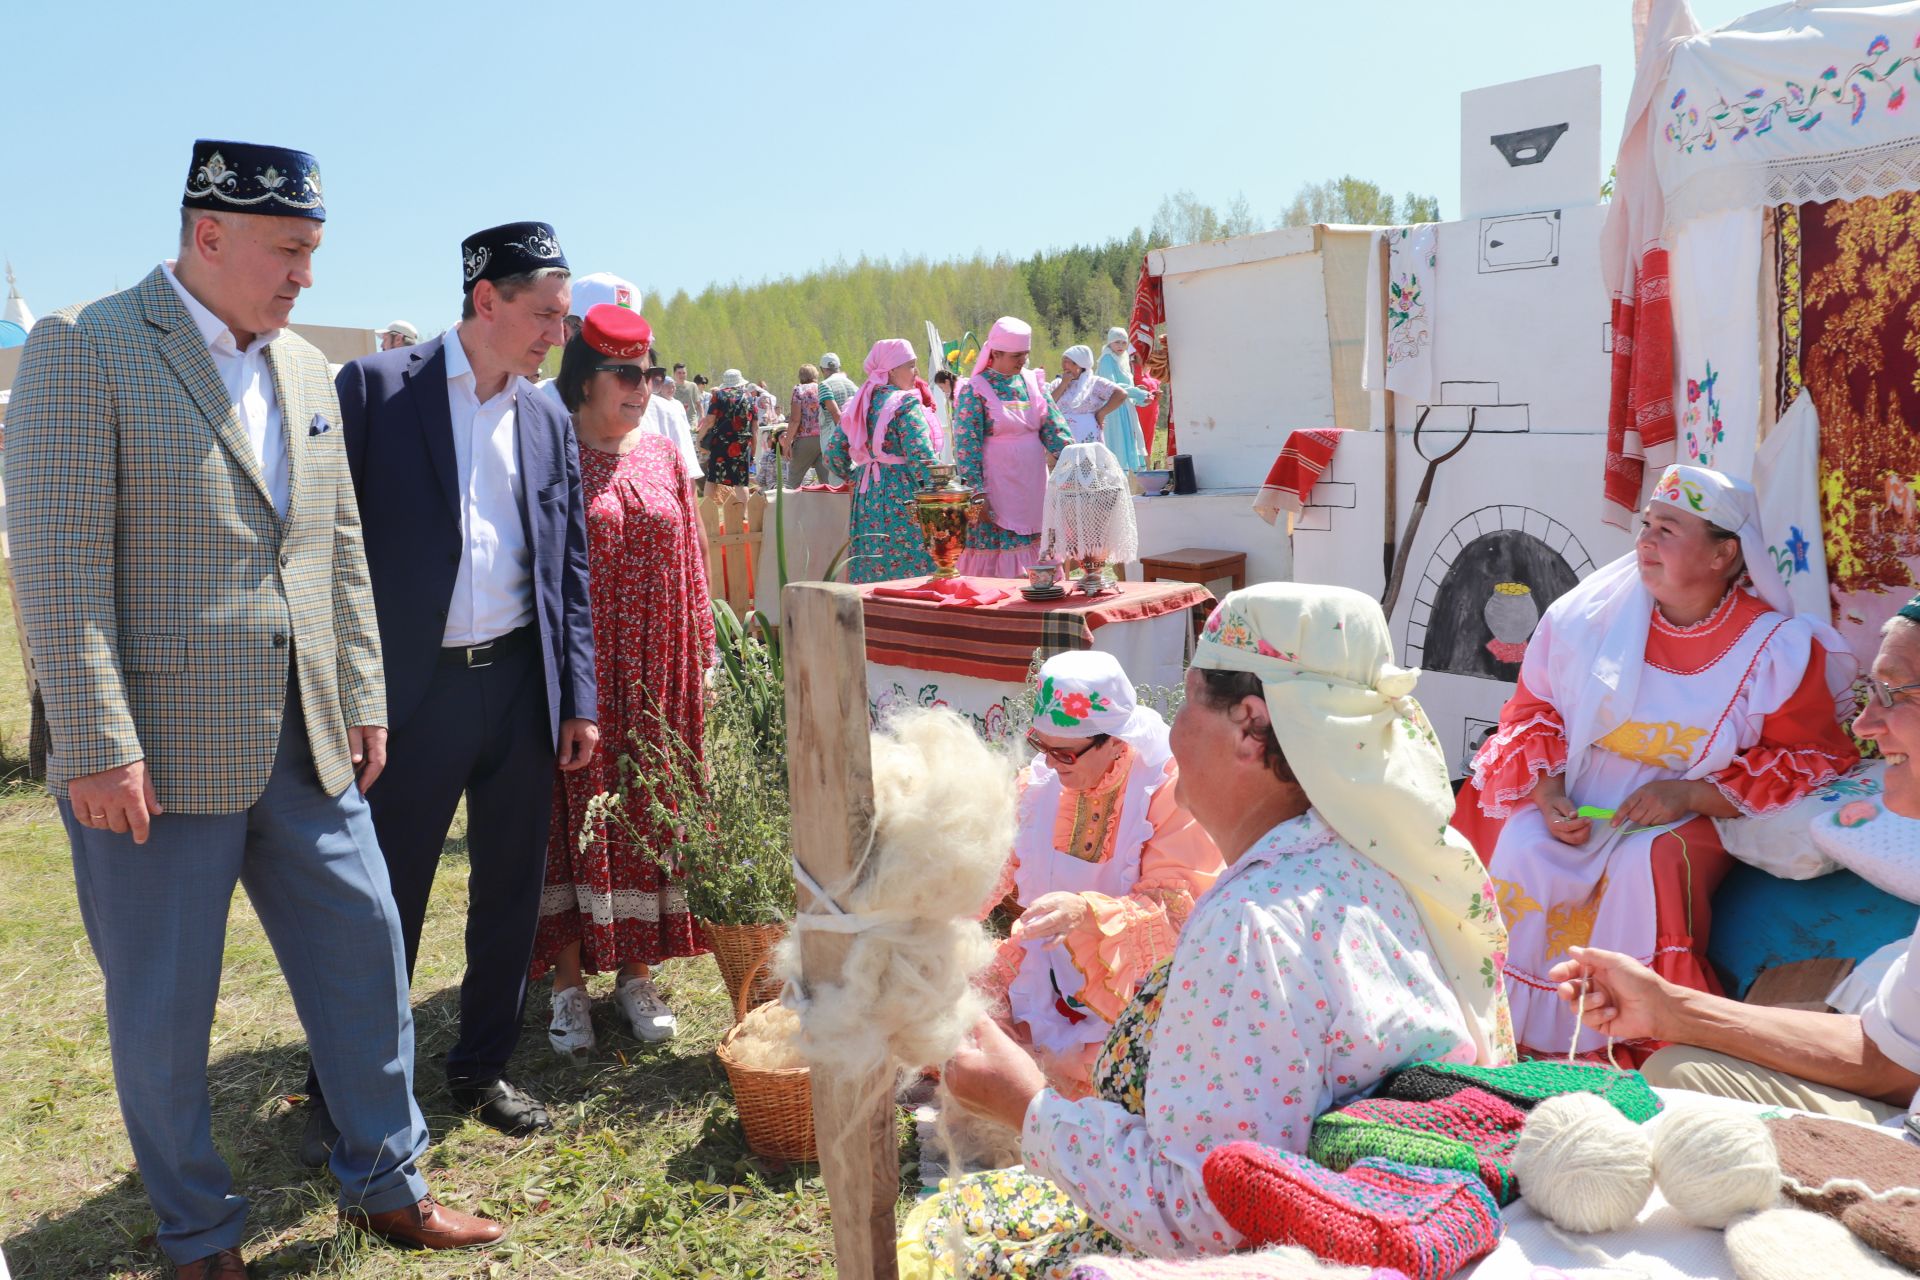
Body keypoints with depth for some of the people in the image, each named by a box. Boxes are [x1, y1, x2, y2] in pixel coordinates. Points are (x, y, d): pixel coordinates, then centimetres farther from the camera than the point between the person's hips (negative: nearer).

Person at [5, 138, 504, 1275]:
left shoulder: (306, 369, 13)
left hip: (304, 746, 6)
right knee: (164, 1011, 8)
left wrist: (363, 698, 12)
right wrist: (97, 745, -17)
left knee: (366, 955, 12)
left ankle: (386, 1182, 31)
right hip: (161, 754, -6)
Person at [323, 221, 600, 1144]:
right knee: (385, 900, 6)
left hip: (521, 685, 4)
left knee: (511, 887, 13)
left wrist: (578, 700, 6)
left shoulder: (549, 423, 9)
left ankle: (484, 1065, 31)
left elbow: (571, 569, 10)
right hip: (414, 687, -4)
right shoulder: (377, 388, -4)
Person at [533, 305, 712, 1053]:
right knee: (575, 813, 3)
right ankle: (570, 979, 15)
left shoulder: (662, 457, 9)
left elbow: (689, 563, 11)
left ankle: (635, 971, 22)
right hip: (578, 673, -3)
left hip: (655, 673, 4)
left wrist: (701, 656, 7)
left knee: (647, 813, 8)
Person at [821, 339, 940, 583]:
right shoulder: (906, 403, -9)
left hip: (867, 495, 7)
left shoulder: (861, 404, 12)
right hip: (902, 496, -7)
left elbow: (833, 452, 13)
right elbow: (920, 456, -17)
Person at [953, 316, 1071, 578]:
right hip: (997, 488, -5)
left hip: (1034, 485, 5)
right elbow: (966, 446, -9)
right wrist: (977, 494, -16)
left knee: (1038, 556, 7)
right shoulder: (975, 390, -6)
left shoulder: (1033, 382, 9)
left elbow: (1054, 428, 6)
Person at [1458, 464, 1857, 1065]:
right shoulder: (1588, 614, -2)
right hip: (1574, 804, 2)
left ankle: (1631, 1041, -15)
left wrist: (1688, 795, -17)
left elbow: (1816, 764, -5)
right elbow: (1532, 711, 7)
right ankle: (1525, 1033, -10)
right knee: (1520, 856, -26)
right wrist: (1548, 798, -12)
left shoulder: (1779, 649, -7)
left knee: (1651, 869, -33)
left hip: (1696, 816, -2)